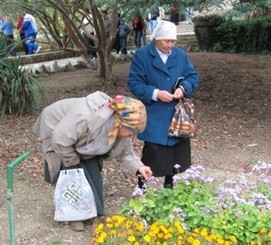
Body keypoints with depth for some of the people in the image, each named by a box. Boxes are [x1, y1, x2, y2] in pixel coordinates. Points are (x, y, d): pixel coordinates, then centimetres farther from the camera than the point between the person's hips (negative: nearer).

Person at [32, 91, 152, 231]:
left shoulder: (121, 126, -20)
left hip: (82, 143, 6)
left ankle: (96, 214, 16)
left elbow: (124, 151, -8)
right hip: (55, 132, -6)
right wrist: (72, 161, -23)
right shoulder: (85, 117, -45)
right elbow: (60, 140, -38)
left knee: (94, 175, -2)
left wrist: (138, 166, -25)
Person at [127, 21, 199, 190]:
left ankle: (169, 184, 32)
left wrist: (183, 88, -15)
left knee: (176, 150, 12)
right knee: (153, 151, -3)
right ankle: (142, 185, 16)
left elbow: (194, 76, 6)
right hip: (154, 117, -4)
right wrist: (155, 93, -22)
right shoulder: (142, 55, -8)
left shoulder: (181, 55, 5)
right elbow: (134, 83, -11)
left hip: (177, 115, 5)